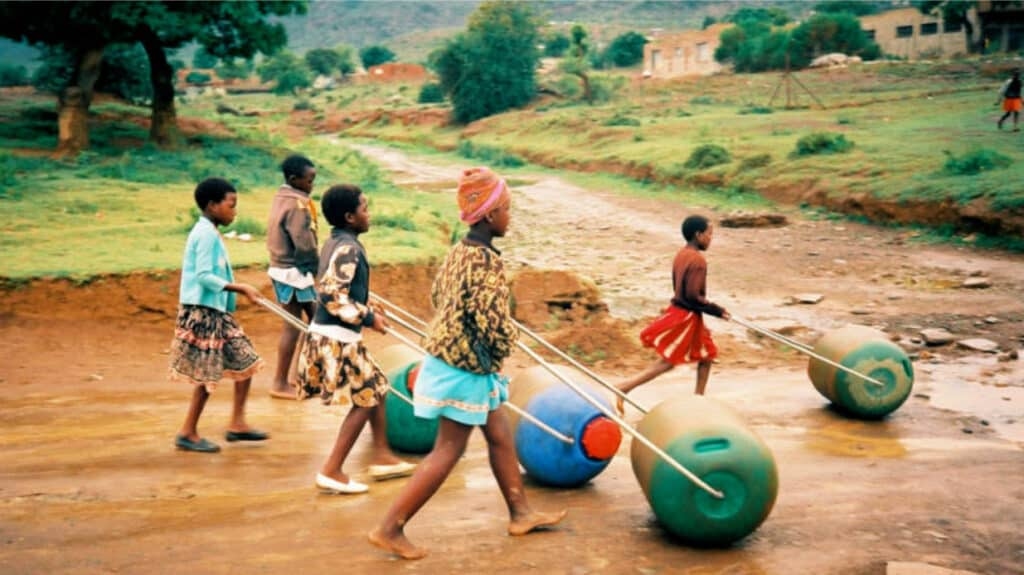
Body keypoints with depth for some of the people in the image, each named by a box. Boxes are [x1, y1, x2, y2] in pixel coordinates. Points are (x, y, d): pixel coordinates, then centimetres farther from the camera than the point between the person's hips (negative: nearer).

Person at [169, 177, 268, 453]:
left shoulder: (209, 232, 14)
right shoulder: (206, 233, -15)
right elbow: (204, 276, -22)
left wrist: (239, 290, 12)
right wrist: (241, 288, -22)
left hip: (215, 312, 10)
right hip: (203, 312, -10)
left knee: (246, 361, 11)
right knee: (208, 374, -2)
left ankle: (237, 424, 18)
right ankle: (188, 433, 10)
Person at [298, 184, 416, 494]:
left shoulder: (335, 242, 12)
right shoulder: (348, 248, -18)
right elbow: (333, 296, -25)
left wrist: (367, 310, 16)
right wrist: (368, 317, -17)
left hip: (329, 335, 10)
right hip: (338, 339, -10)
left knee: (377, 389, 18)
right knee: (365, 400, -1)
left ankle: (382, 457, 26)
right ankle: (331, 472, 3)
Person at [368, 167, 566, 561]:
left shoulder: (460, 251, 5)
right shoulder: (487, 261, -23)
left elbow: (437, 294, 15)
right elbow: (495, 325, -25)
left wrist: (457, 331, 11)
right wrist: (501, 350, -4)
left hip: (450, 358, 10)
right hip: (467, 368, -10)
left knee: (500, 436, 20)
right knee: (448, 452, 0)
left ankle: (520, 513, 34)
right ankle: (389, 528, 5)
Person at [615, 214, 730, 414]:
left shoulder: (681, 254, 7)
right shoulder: (698, 260, -21)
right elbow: (693, 296, -24)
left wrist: (713, 308, 17)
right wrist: (717, 311, -13)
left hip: (678, 310, 9)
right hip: (686, 317, -9)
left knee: (708, 355, 20)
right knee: (667, 362, -1)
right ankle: (624, 388, -3)